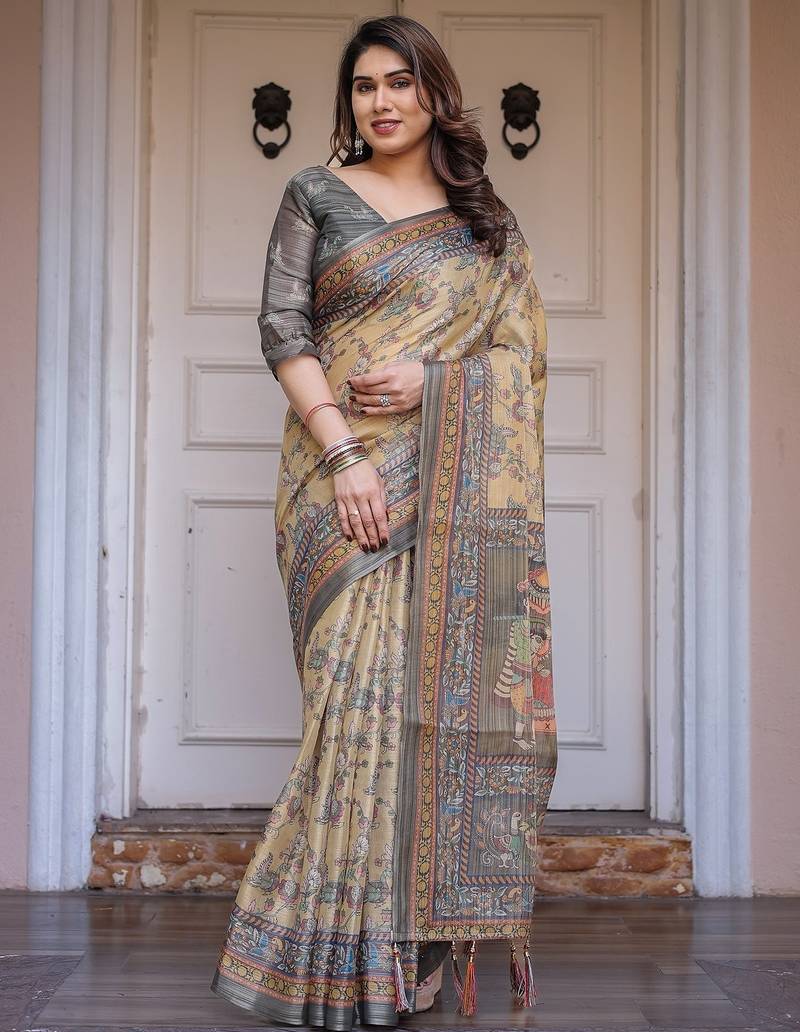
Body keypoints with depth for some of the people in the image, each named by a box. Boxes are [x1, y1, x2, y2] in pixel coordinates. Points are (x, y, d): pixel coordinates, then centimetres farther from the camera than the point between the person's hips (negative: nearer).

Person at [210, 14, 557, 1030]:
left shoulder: (484, 219, 15)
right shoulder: (316, 196, 8)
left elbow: (523, 345, 9)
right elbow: (282, 326, -1)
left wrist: (430, 378, -10)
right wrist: (343, 456, -13)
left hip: (458, 488, 3)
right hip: (345, 471, -2)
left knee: (446, 680, 0)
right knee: (364, 680, -9)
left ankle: (425, 929, 12)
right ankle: (351, 949, 1)